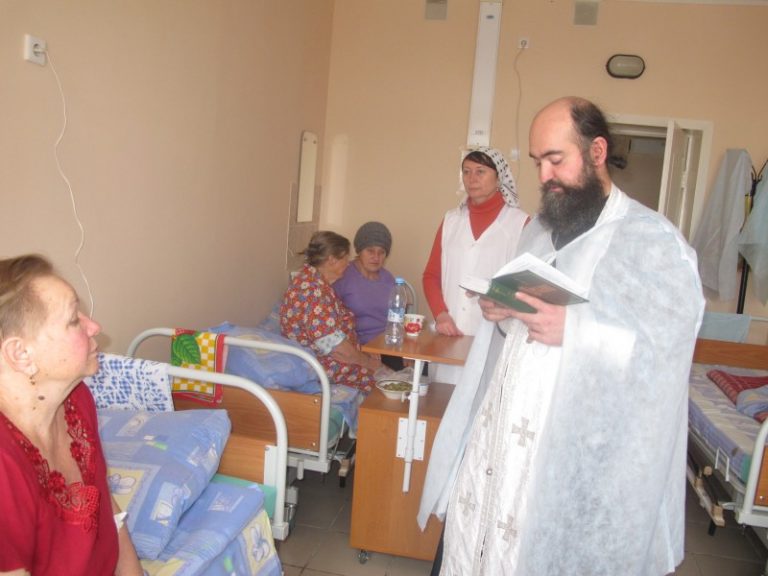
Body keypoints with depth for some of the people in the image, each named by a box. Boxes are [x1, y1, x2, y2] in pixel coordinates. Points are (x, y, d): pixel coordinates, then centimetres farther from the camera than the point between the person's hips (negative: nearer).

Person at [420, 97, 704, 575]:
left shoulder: (654, 239, -9)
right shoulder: (542, 227, 14)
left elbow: (670, 345, -16)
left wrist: (574, 329, -26)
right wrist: (500, 311, -1)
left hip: (579, 447, -6)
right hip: (501, 429, 6)